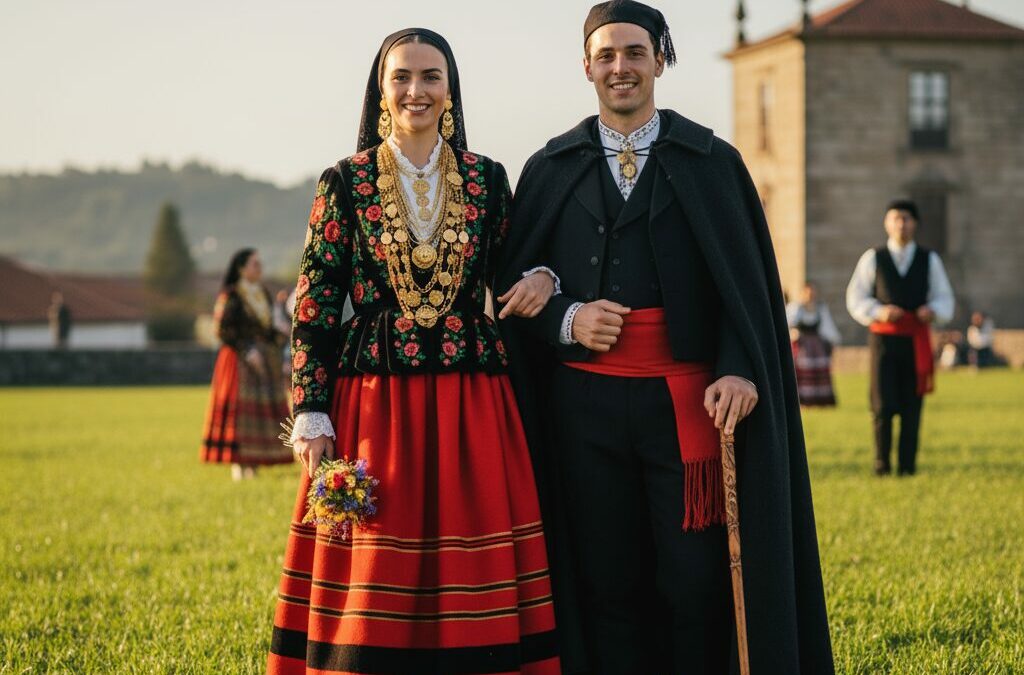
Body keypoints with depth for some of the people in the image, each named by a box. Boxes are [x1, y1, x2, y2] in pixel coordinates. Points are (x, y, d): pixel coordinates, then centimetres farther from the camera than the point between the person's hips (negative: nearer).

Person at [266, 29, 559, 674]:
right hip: (374, 401, -1)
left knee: (472, 572, 1)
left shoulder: (488, 179, 7)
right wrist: (312, 414, -6)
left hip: (473, 407, 2)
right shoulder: (345, 183, 2)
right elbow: (315, 306, 1)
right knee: (374, 586, 0)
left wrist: (541, 279, -6)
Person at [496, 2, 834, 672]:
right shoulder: (550, 170, 10)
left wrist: (740, 368, -12)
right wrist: (566, 320, -9)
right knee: (607, 585, 4)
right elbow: (514, 287, 11)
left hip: (686, 400, -1)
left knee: (696, 582, -4)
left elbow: (748, 281, 3)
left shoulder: (713, 161, 7)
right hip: (585, 403, 1)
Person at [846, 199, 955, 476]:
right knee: (883, 405, -7)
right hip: (883, 337, -1)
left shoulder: (930, 260, 10)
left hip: (916, 341, 1)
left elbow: (945, 299, 12)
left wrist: (933, 311, -11)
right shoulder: (872, 259, 7)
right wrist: (879, 312, -13)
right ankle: (881, 463, 5)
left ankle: (907, 464, 5)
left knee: (912, 406, -1)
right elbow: (855, 299, 6)